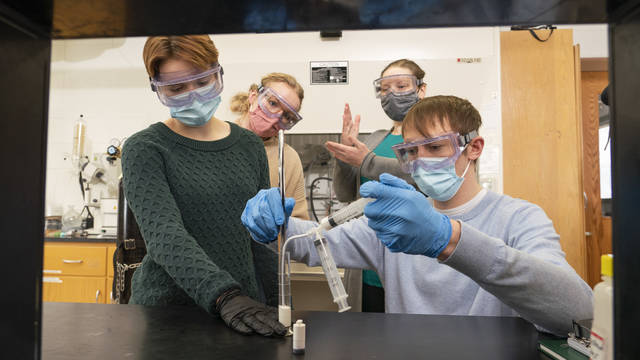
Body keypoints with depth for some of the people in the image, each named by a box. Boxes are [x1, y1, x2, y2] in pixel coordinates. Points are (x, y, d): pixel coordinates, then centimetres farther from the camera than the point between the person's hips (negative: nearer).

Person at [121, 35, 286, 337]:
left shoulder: (249, 145, 3)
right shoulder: (145, 150, -7)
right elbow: (164, 232, -21)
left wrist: (276, 308, -1)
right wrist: (224, 296, -34)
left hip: (245, 306, 3)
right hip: (166, 310, -3)